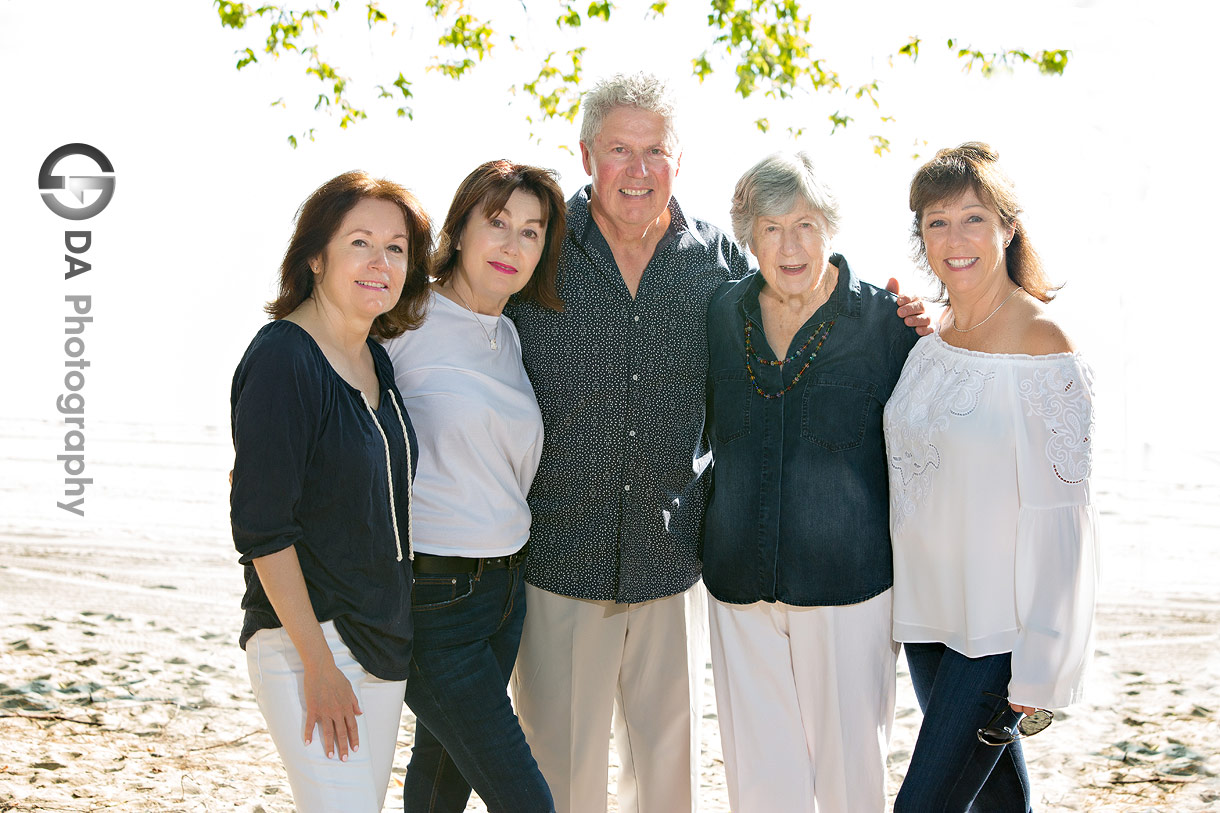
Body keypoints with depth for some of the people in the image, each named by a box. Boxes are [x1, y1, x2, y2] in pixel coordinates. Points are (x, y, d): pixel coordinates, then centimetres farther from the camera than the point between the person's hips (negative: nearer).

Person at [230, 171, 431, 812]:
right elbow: (261, 528, -18)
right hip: (303, 641, -8)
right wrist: (318, 665, -18)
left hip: (384, 641, 8)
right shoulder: (281, 359, -15)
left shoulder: (377, 360, 9)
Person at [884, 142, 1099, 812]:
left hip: (1000, 628, -6)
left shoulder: (1044, 347, -16)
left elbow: (1059, 516, -17)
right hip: (926, 608, 7)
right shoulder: (928, 335, 5)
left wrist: (1039, 674, -17)